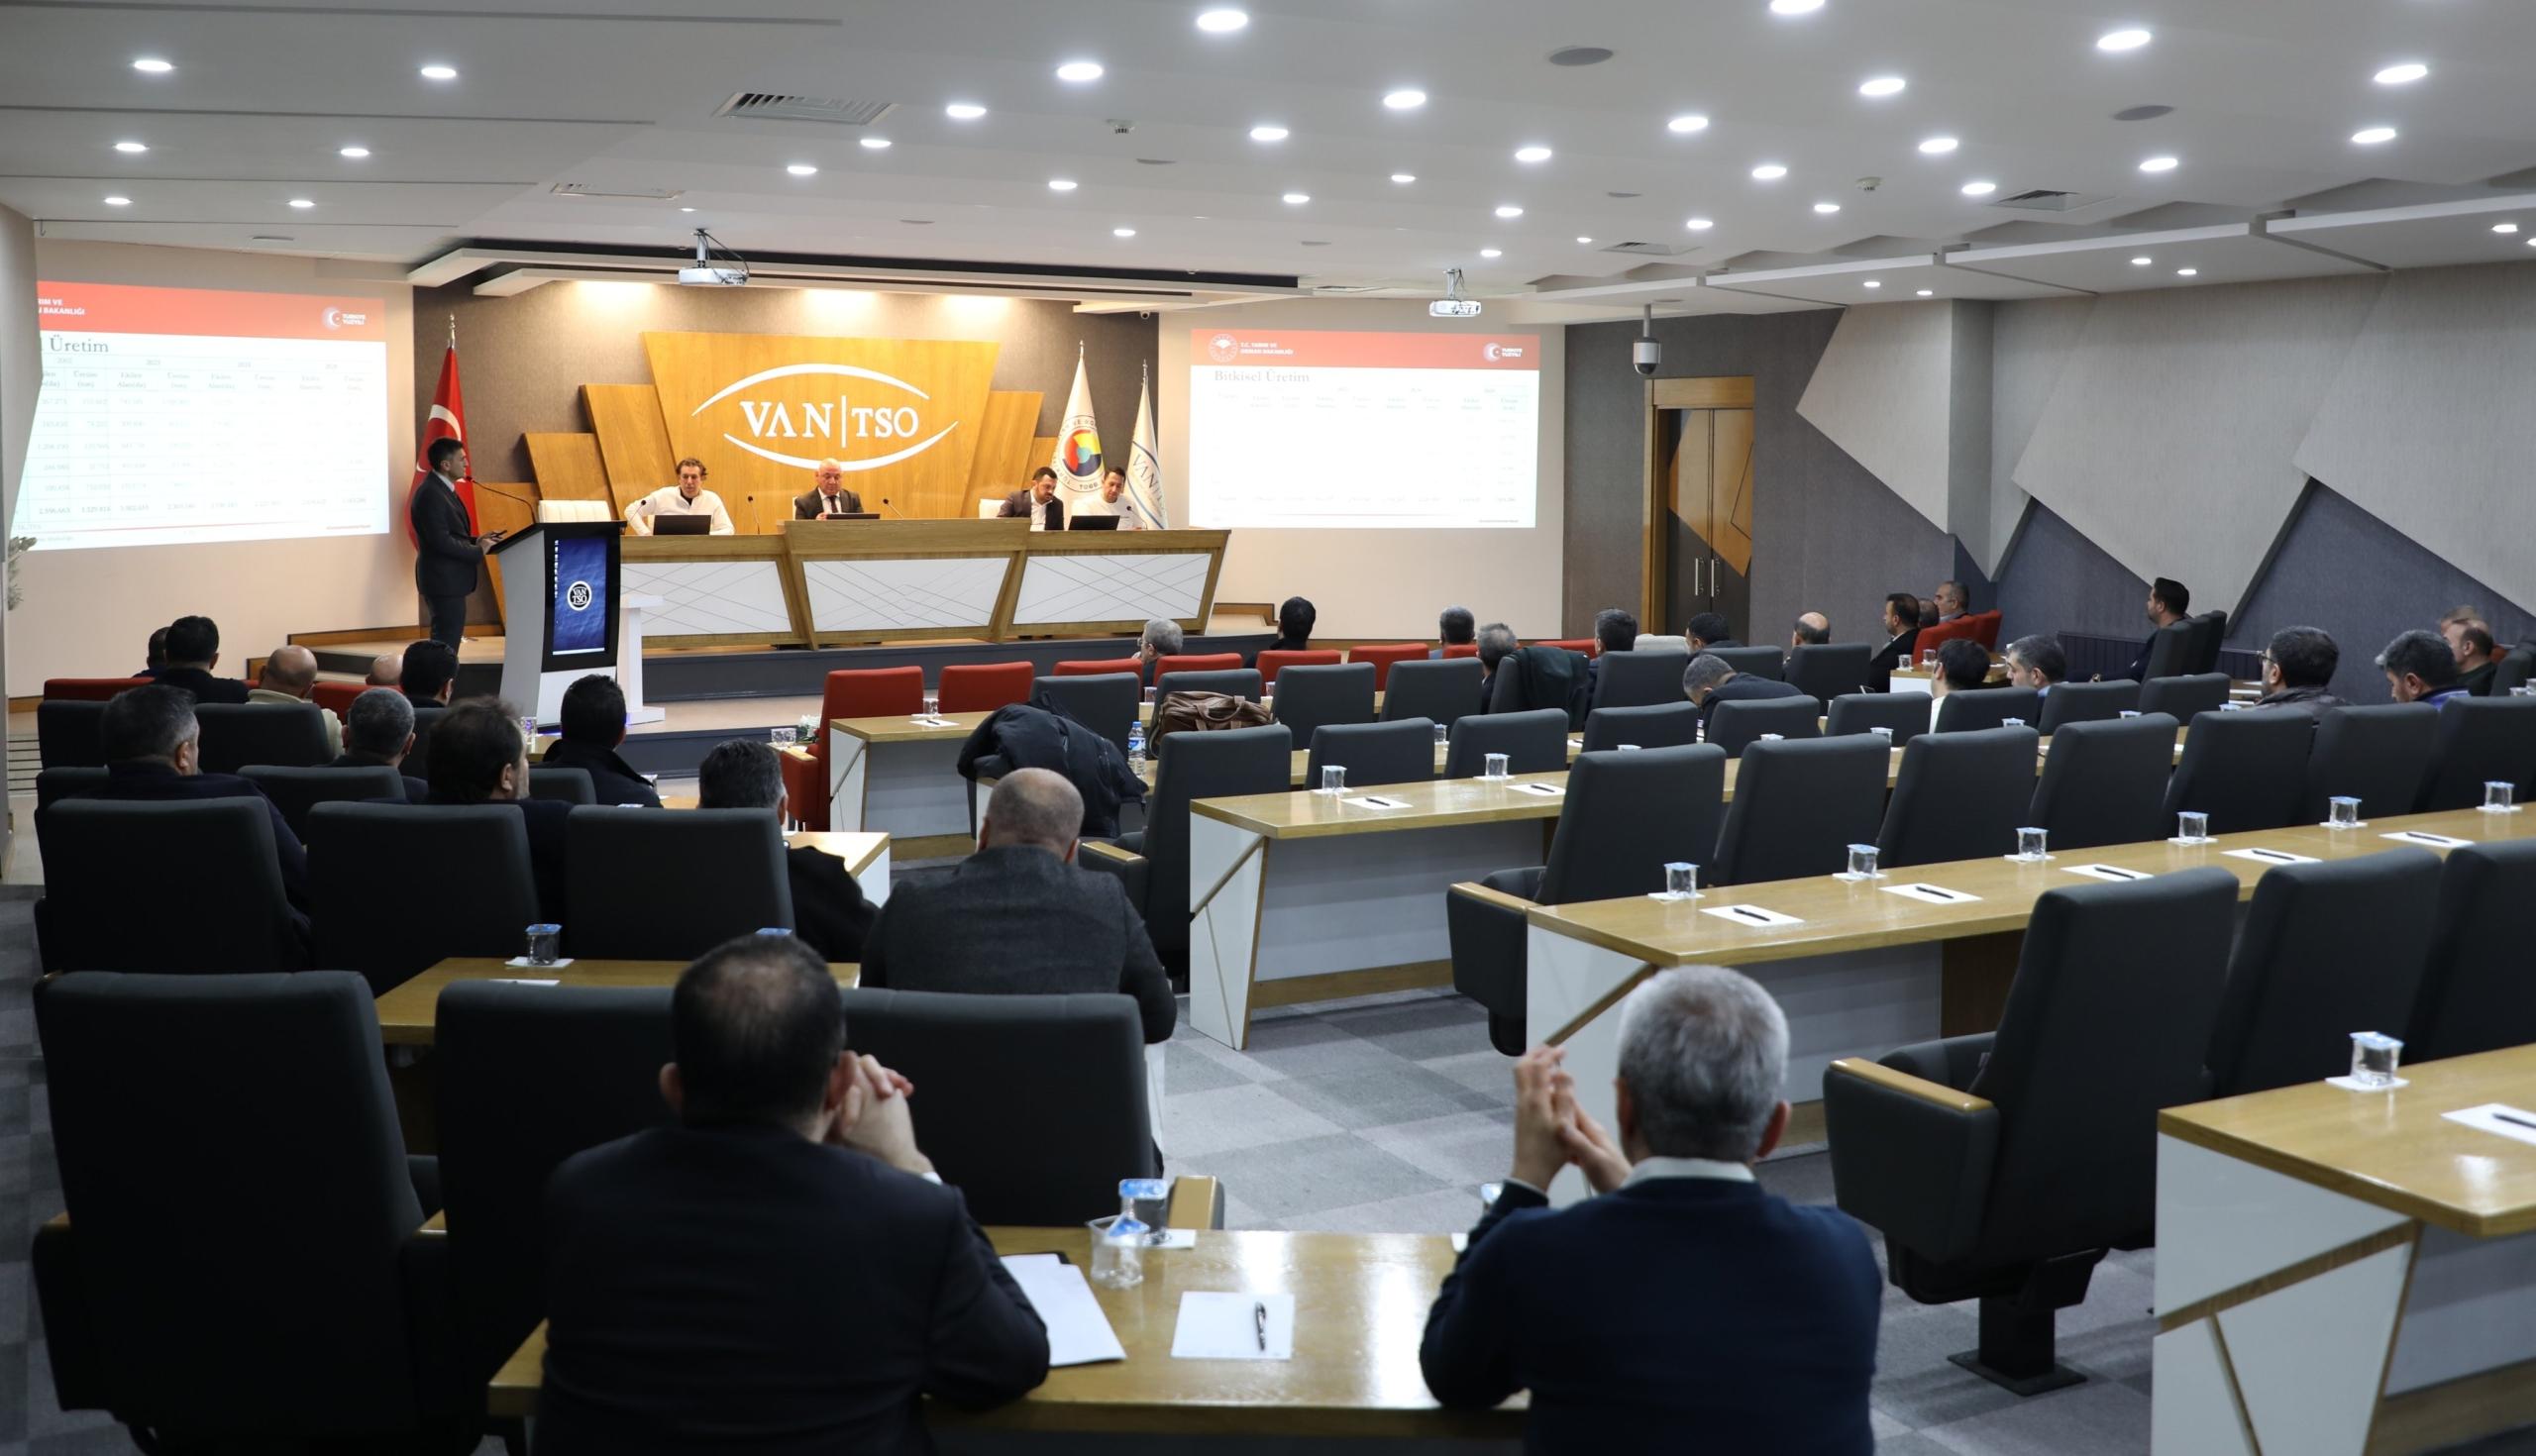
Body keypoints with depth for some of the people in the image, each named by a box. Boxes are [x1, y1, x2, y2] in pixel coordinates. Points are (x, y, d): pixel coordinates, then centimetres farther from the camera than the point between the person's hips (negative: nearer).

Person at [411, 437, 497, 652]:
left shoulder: (443, 489, 13)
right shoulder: (431, 494, -19)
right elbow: (440, 541, -24)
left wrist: (475, 541, 5)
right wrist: (478, 551, -15)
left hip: (449, 579, 10)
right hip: (444, 580, -10)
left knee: (445, 641, 14)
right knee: (446, 644, -7)